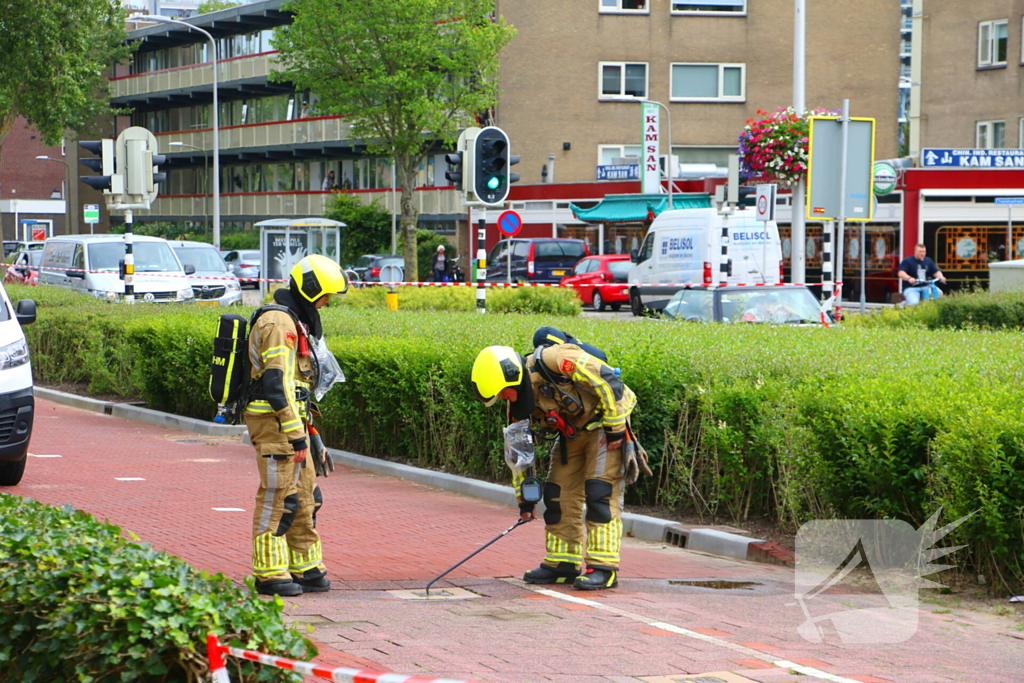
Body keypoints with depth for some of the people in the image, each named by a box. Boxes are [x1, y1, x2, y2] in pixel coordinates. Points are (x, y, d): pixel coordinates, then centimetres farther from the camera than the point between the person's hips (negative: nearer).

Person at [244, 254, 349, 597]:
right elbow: (276, 382, -22)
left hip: (290, 419, 10)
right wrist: (296, 434, -23)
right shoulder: (279, 323, -15)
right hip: (275, 422, -10)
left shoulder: (294, 320, 18)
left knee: (304, 496, 13)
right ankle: (269, 574, -2)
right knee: (277, 496, -7)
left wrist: (305, 429, 23)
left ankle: (306, 568, 20)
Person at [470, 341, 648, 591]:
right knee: (558, 496, 3)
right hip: (571, 434, 8)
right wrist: (525, 499, 12)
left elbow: (608, 382, -26)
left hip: (606, 424, -8)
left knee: (600, 493, -14)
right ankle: (562, 564, 13)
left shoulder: (554, 361, -28)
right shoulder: (518, 403, -2)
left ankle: (604, 568, -11)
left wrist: (615, 429, -20)